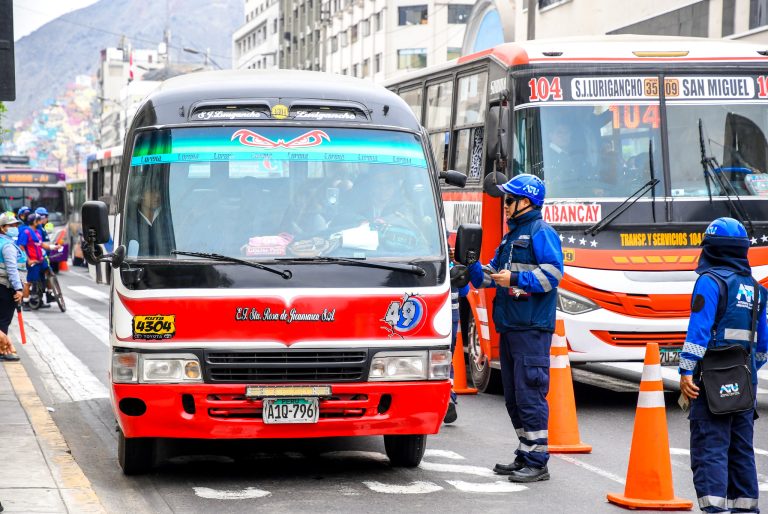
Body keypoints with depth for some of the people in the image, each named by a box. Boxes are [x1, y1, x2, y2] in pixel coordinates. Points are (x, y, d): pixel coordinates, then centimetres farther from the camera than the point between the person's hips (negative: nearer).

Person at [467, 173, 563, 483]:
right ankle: (525, 456, 21)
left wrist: (515, 279, -20)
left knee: (529, 395, -10)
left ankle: (538, 463, -7)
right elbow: (491, 275, 22)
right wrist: (471, 265, 7)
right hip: (509, 328, 10)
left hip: (532, 329, -10)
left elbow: (553, 273, -18)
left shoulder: (541, 233, -7)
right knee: (513, 397, 13)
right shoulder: (512, 236, 21)